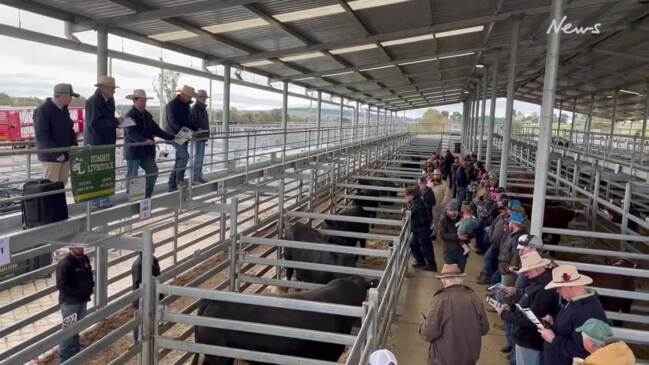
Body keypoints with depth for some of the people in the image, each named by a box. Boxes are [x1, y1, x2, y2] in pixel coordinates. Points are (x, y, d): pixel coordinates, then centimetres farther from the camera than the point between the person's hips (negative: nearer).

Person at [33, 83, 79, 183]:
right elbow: (41, 135, -19)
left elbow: (69, 128, 22)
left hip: (65, 155, 8)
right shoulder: (43, 110, -13)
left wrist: (74, 144, 4)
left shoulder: (64, 109, 13)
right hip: (51, 157, -8)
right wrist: (56, 153, -21)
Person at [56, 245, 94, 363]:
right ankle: (64, 360, 10)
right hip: (70, 302, -8)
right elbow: (61, 286, -22)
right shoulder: (64, 264, -21)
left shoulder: (85, 259, 3)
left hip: (83, 300, 8)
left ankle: (75, 355, 37)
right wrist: (78, 292, -26)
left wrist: (90, 286, -1)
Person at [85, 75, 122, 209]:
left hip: (107, 142, 8)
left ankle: (106, 202, 22)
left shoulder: (109, 101, 11)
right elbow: (94, 123, -22)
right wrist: (115, 121, -20)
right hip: (95, 144, -8)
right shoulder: (93, 101, -14)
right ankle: (94, 204, 6)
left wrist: (117, 121, 2)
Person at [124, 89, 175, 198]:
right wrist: (145, 140, -38)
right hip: (134, 150, -7)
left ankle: (148, 196, 15)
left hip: (147, 150, 7)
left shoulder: (147, 115, 13)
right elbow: (131, 133, -24)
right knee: (132, 176, 1)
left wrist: (172, 137, 5)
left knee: (153, 172, 3)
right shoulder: (130, 115, -11)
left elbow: (156, 130, 14)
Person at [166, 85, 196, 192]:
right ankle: (179, 179, -9)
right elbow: (172, 121, -20)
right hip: (174, 134, -9)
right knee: (184, 155, -20)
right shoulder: (172, 104, -11)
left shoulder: (186, 105, 14)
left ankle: (172, 185, 12)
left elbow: (189, 120, 21)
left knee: (180, 159, 7)